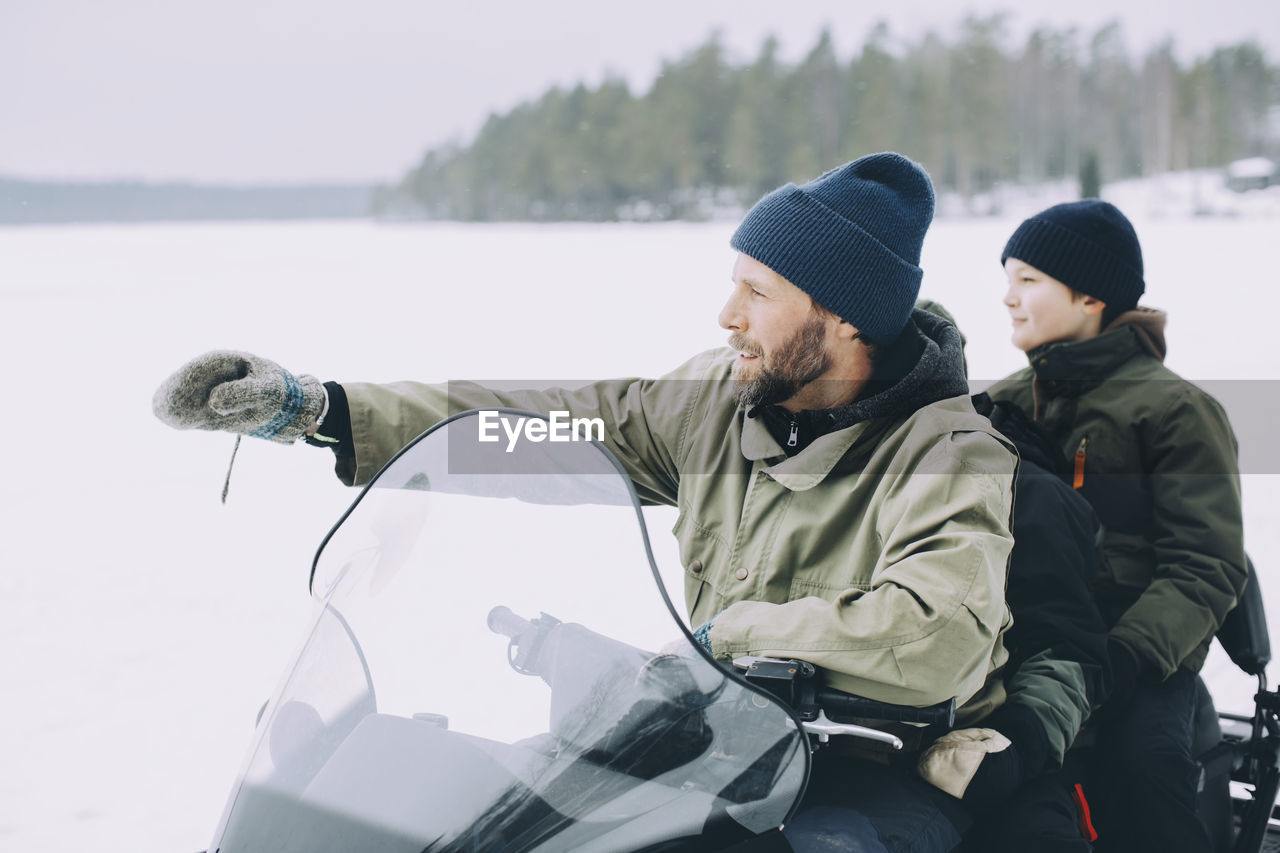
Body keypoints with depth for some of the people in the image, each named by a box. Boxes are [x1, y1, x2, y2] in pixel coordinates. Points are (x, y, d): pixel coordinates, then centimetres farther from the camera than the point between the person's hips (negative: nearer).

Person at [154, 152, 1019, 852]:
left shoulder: (952, 456, -18)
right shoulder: (719, 396, 1)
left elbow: (938, 638, -36)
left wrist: (721, 637, -29)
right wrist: (306, 407, -5)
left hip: (893, 776, -5)